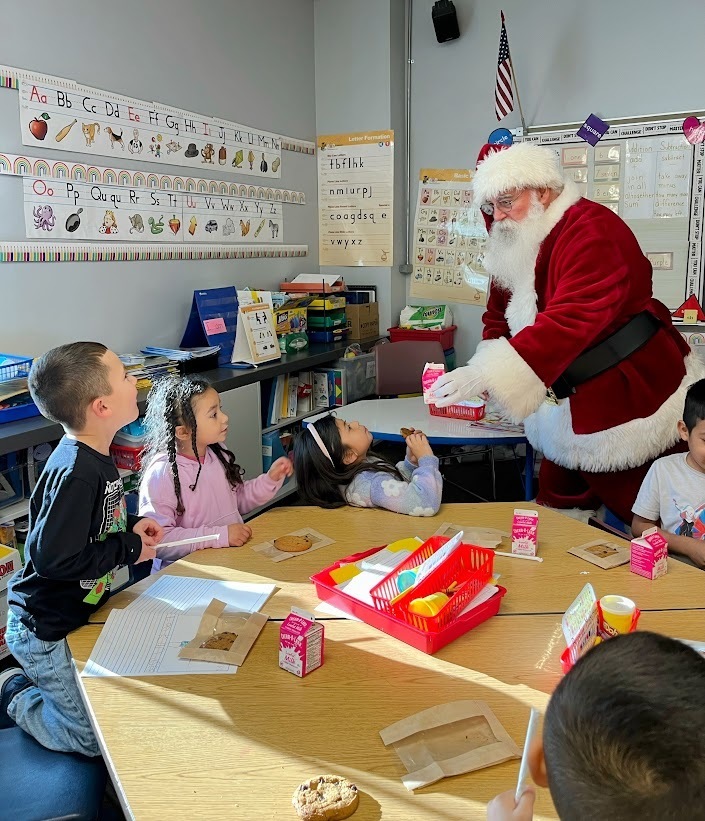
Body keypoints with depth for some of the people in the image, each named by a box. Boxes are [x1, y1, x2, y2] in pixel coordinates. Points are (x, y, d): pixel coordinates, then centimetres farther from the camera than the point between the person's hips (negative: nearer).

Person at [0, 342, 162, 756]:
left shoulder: (93, 456, 0)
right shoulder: (75, 473, -31)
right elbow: (52, 558, -32)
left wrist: (130, 524, -3)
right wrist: (129, 548, -21)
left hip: (79, 613, 9)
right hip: (46, 630, -9)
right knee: (96, 740, 4)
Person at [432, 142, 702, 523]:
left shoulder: (593, 231, -21)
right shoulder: (515, 248, 8)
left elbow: (572, 319, -35)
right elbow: (498, 320, 11)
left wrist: (487, 375, -42)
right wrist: (476, 375, -7)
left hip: (633, 402, -8)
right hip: (570, 413, 8)